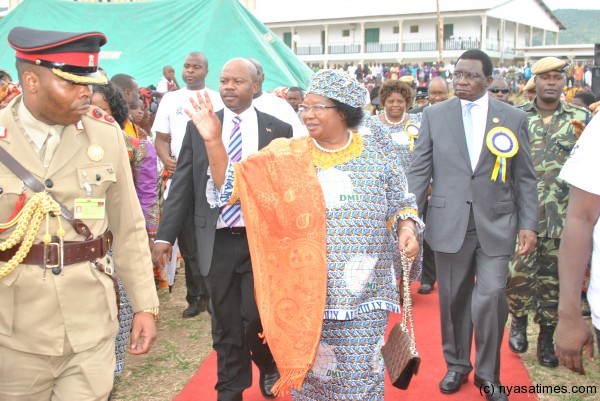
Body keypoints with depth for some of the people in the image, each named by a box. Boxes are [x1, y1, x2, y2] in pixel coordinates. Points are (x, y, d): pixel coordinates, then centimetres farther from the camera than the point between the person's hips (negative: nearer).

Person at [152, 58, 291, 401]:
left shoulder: (278, 130, 1)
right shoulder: (198, 127, 4)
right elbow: (182, 185, 4)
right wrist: (166, 235, -3)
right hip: (218, 240, 2)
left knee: (255, 317, -3)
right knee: (226, 325, 9)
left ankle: (269, 365, 29)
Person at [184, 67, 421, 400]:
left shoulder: (377, 152, 2)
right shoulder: (287, 157, 1)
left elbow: (401, 204, 9)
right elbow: (232, 186, -3)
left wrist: (407, 230, -11)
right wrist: (213, 141, -15)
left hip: (362, 293, 0)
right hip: (307, 293, 1)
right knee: (309, 372, 12)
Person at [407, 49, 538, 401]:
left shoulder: (514, 118, 4)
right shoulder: (434, 114, 4)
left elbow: (525, 177, 5)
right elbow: (419, 171, 3)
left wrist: (529, 224, -1)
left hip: (496, 224, -1)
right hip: (449, 223, 1)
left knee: (491, 299, -6)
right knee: (454, 299, 10)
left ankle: (488, 373, 15)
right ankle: (457, 365, 30)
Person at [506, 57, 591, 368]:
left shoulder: (580, 118, 4)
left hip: (562, 217, 1)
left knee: (553, 278, 8)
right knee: (518, 273, -1)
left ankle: (546, 338, 22)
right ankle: (518, 322, 26)